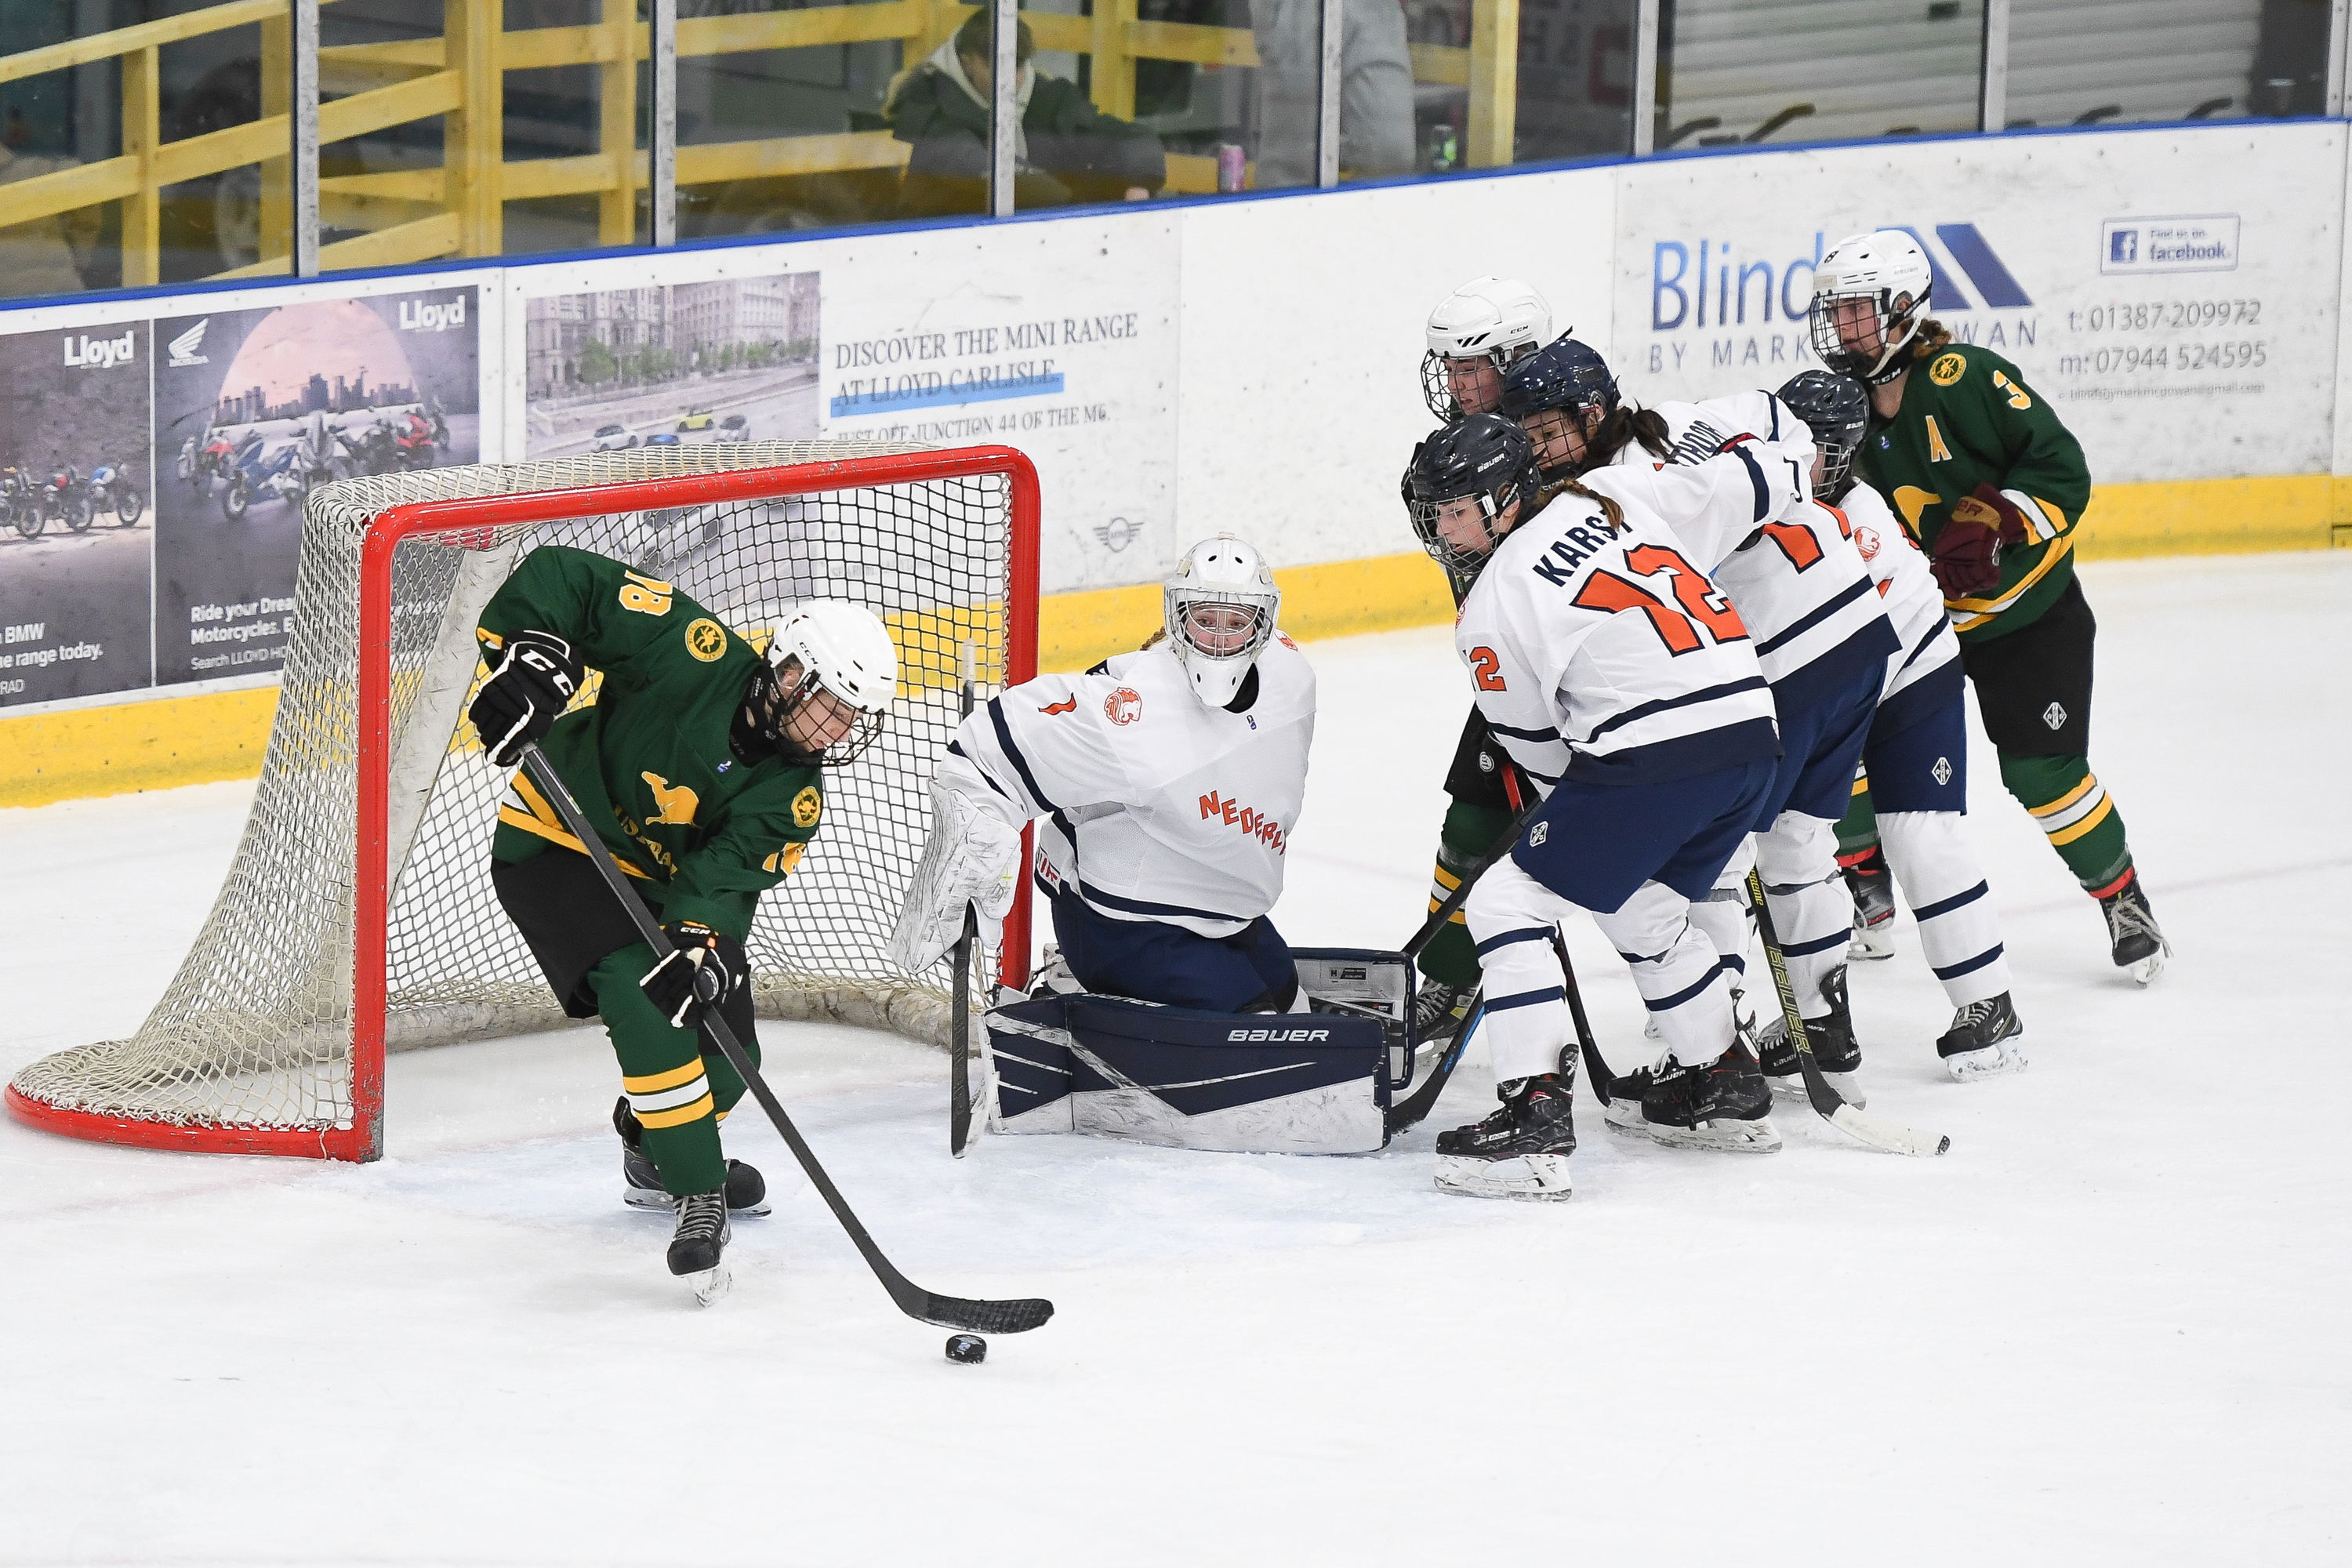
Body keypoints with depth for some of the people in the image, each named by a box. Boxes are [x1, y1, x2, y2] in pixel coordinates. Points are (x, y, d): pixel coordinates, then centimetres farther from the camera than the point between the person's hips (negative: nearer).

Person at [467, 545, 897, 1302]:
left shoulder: (793, 793, -11)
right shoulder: (697, 655, -24)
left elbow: (729, 868, -25)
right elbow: (563, 578, -23)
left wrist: (703, 938, -45)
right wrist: (531, 656, -38)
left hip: (660, 879, 6)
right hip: (554, 840, -6)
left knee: (727, 1054, 4)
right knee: (648, 1001, -27)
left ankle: (654, 1153, 38)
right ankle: (698, 1197, -19)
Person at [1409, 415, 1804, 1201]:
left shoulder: (1491, 608, -5)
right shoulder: (1605, 505, 15)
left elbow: (1537, 747, 3)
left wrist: (1577, 808, 22)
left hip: (1655, 757, -8)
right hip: (1752, 735, 8)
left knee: (1509, 902, -1)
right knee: (1643, 908, 30)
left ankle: (1534, 1119, -11)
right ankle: (1726, 1087, 41)